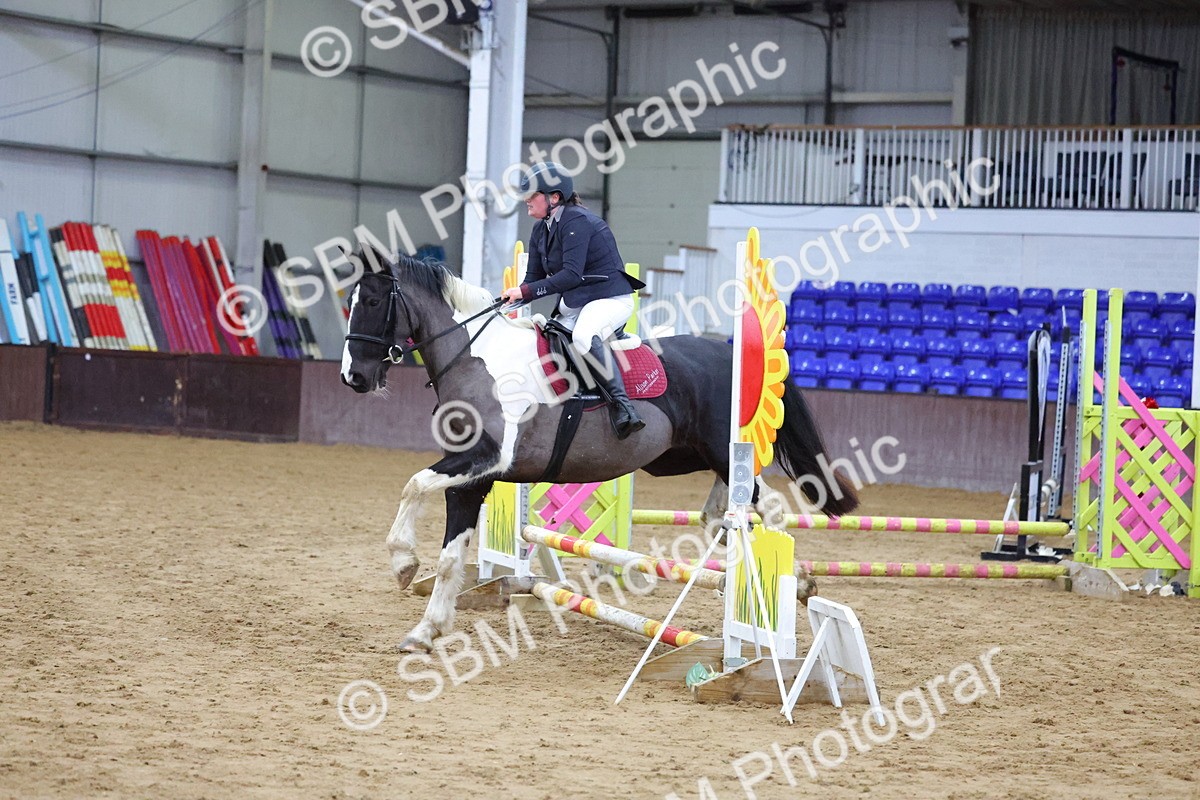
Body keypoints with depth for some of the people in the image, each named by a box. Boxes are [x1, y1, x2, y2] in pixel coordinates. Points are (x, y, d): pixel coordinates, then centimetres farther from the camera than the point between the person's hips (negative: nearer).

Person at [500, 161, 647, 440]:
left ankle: (621, 404, -38)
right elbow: (534, 278, 9)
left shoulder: (576, 221, -19)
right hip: (572, 306, 11)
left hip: (610, 298, -10)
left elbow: (571, 275, -27)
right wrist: (514, 300, -10)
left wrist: (526, 291, -27)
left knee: (583, 337, -37)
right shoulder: (541, 231, 9)